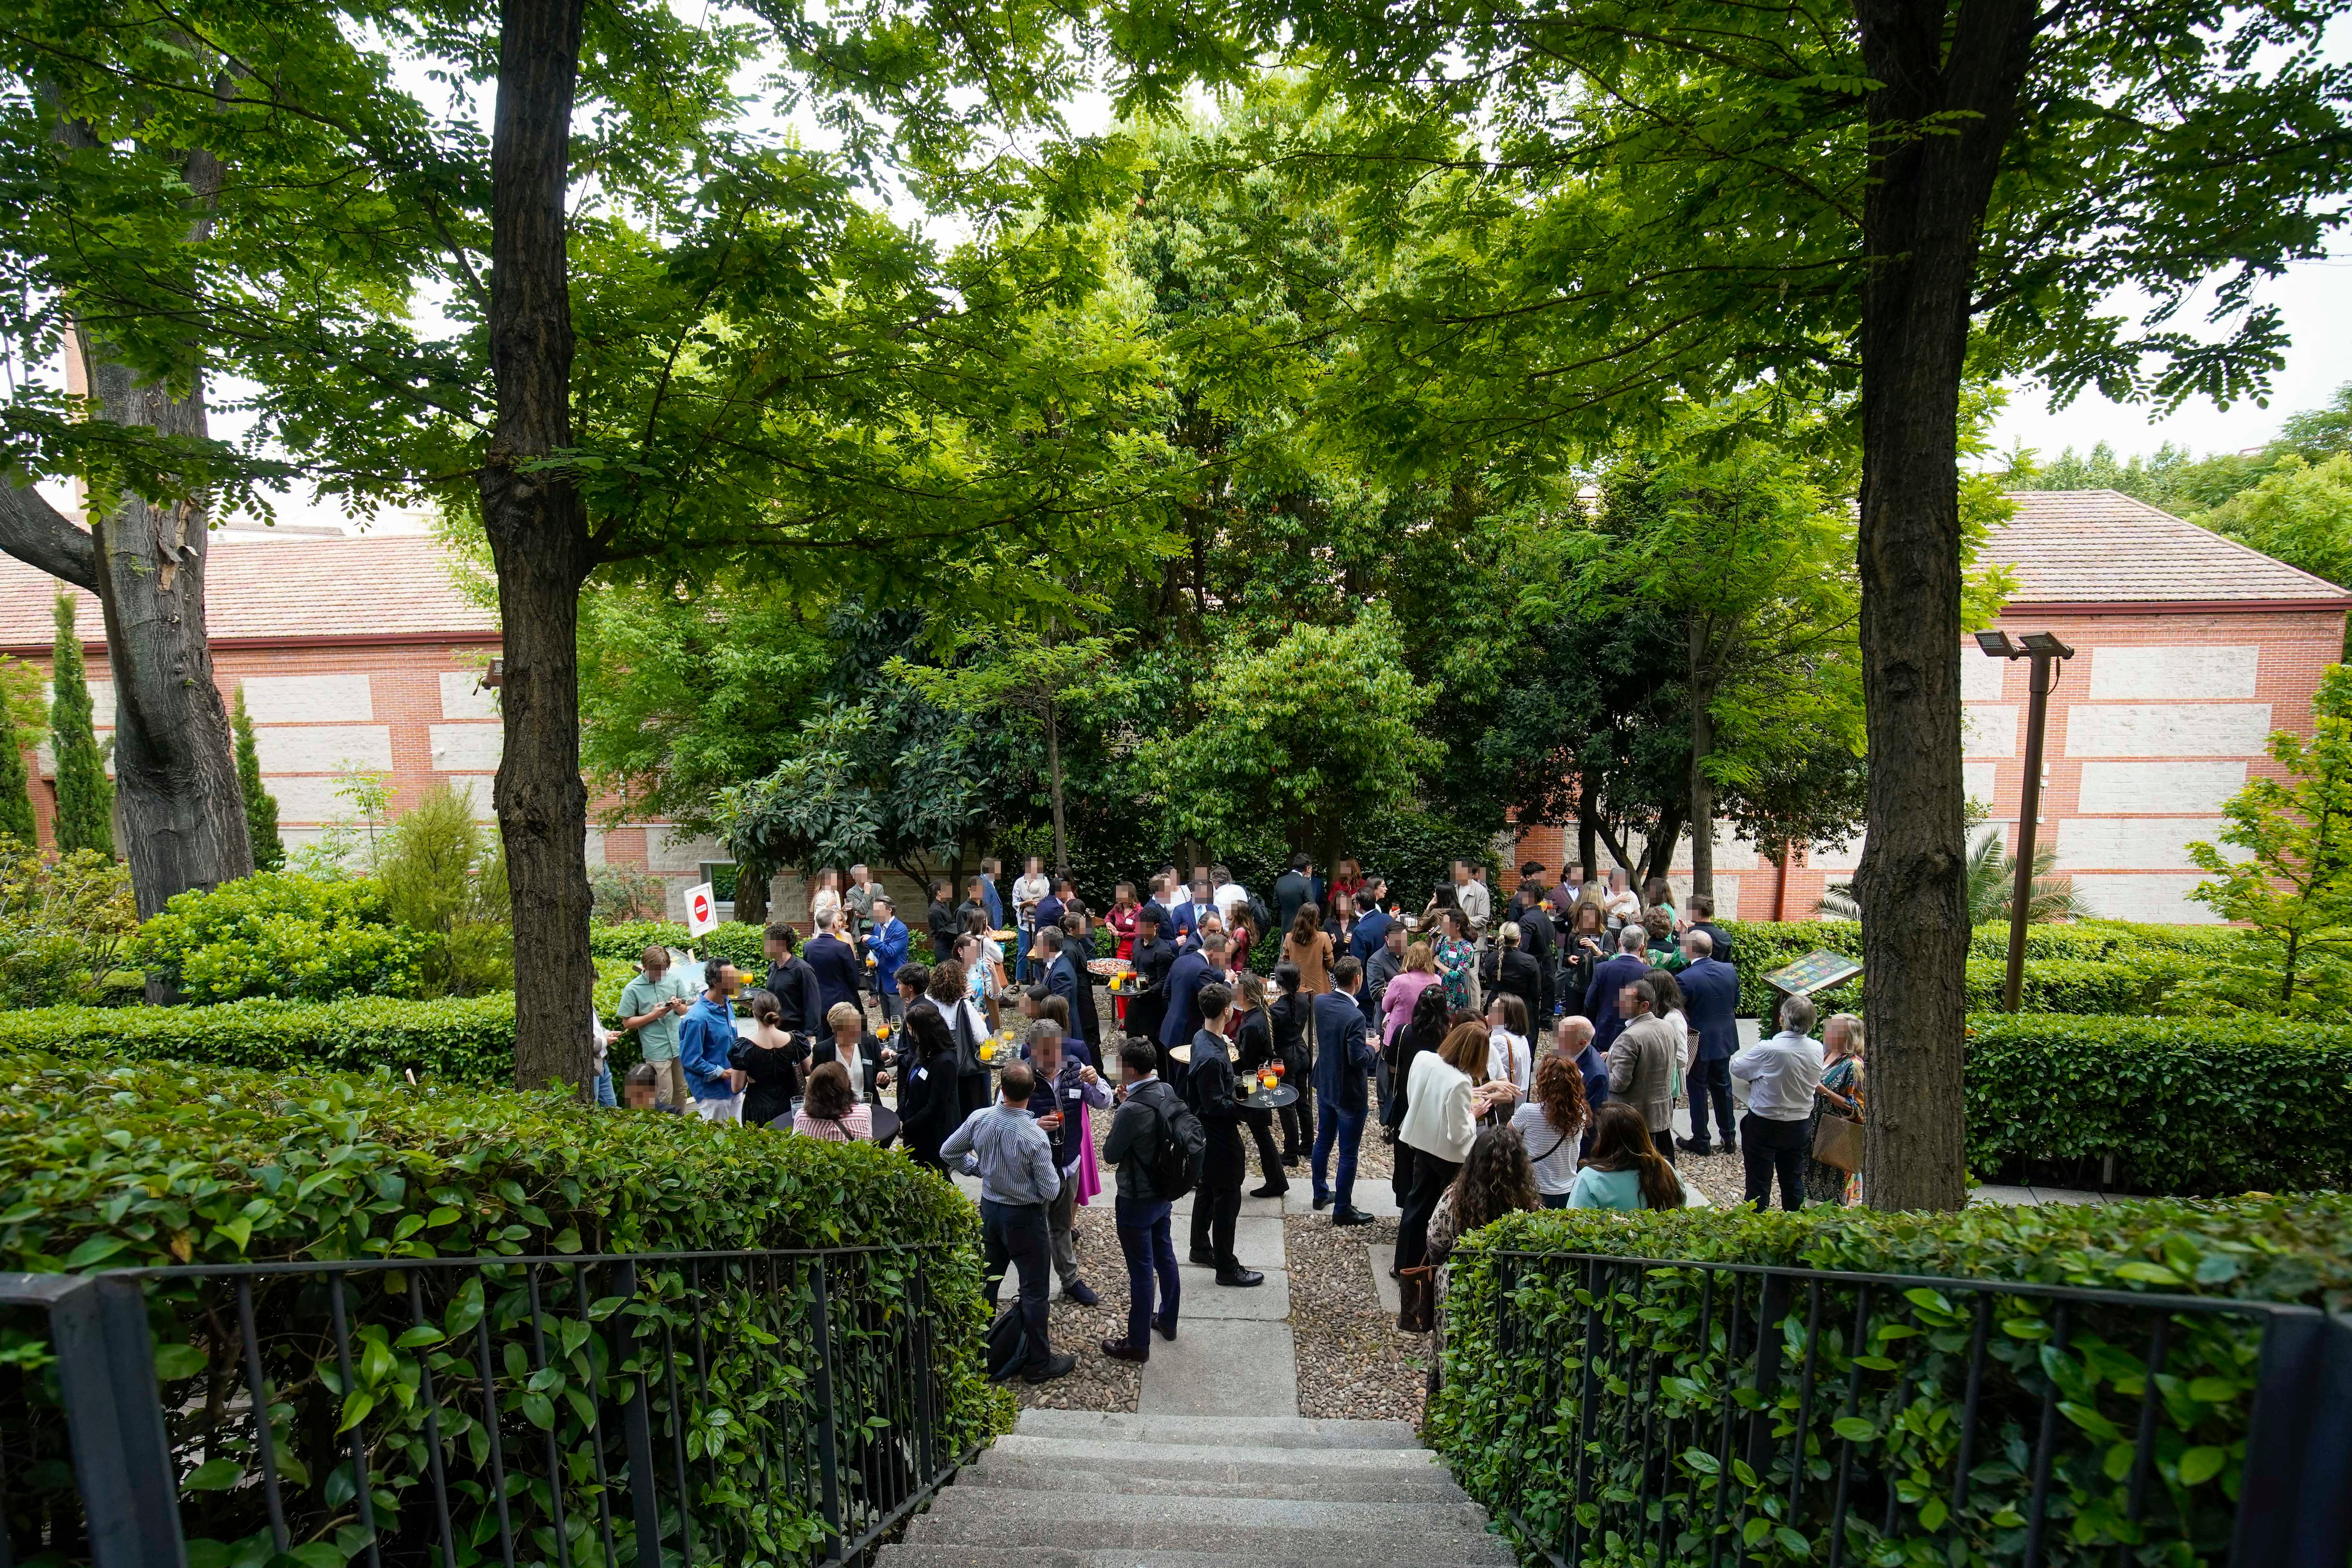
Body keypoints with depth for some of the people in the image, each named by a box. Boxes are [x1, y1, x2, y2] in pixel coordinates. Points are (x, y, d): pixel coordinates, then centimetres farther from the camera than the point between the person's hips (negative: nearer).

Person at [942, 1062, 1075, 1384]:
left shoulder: (979, 1119, -15)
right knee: (1034, 1290, 10)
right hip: (1024, 1217, -5)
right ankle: (1039, 1363, 23)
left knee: (987, 1280, 23)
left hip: (989, 1209, 5)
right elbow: (1051, 1190, -20)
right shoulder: (1035, 1137, -29)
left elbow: (948, 1151, 2)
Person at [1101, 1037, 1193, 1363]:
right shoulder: (1167, 1092, -7)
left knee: (1141, 1271, 8)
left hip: (1137, 1201, -8)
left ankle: (1138, 1344, 24)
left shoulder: (1132, 1110, -30)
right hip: (1164, 1193, 8)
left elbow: (1111, 1155, -18)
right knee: (1165, 1257, 24)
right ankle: (1167, 1320, 44)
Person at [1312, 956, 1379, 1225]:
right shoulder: (1354, 1016, -29)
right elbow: (1359, 1059, -28)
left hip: (1324, 1085, 8)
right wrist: (1373, 1047, -8)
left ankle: (1321, 1194, 39)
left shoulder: (1319, 1002, -6)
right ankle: (1342, 1209, 20)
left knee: (1323, 1141, 23)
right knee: (1348, 1153, 8)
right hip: (1348, 1093, -7)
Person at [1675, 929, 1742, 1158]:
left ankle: (1701, 1141, 19)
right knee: (1723, 1088, 19)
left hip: (1699, 1042, -5)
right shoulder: (1730, 971, -5)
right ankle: (1729, 1139, 29)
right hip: (1725, 1039, 6)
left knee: (1698, 1091, 8)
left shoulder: (1685, 979, -24)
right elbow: (1736, 1003, 8)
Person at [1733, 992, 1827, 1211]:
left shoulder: (1767, 1049, -27)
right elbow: (1815, 1082, 5)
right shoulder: (1817, 1049, -10)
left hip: (1764, 1126, -5)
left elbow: (1737, 1068, -13)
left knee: (1759, 1182, 8)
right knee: (1794, 1181, 20)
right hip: (1800, 1125, 5)